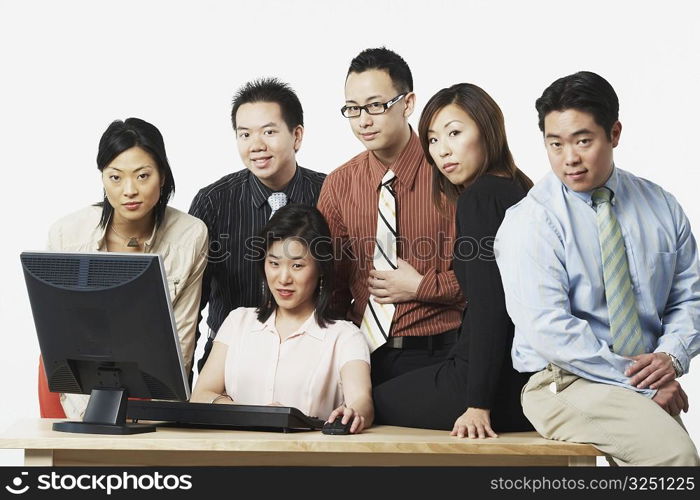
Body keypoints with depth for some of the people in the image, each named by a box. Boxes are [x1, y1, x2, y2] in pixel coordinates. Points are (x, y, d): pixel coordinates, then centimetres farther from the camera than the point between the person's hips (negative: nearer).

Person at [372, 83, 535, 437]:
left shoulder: (479, 197, -14)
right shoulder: (519, 191, 12)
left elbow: (488, 307, -20)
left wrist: (478, 404, -19)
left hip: (499, 388, -9)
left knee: (374, 403, 11)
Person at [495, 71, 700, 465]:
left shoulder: (662, 207, 9)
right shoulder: (529, 222, -8)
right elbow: (550, 331, -15)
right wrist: (643, 385, -16)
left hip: (646, 379, 5)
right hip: (565, 383, -5)